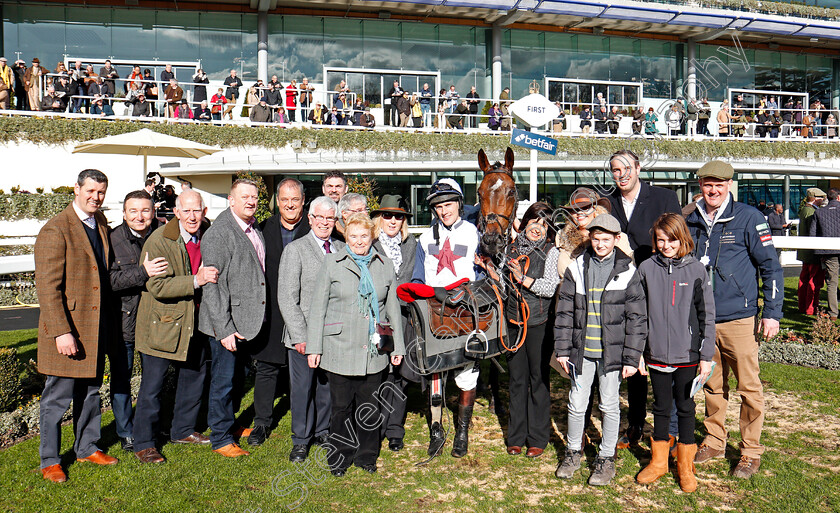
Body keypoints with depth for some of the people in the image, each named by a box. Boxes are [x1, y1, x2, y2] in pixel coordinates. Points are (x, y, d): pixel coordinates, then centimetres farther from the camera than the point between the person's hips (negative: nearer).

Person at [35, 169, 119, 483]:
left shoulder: (102, 225, 10)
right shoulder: (55, 230, -13)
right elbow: (47, 286, -17)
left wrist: (109, 322, 12)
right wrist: (61, 332, -22)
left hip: (96, 327, 7)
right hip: (67, 329, -7)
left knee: (90, 392, 17)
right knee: (58, 396, 4)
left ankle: (87, 448, 32)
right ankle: (49, 461, 19)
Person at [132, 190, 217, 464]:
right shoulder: (158, 241, -17)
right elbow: (157, 286, -25)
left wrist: (213, 276, -2)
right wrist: (196, 281, -32)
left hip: (195, 320, 6)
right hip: (163, 322, -6)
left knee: (194, 375, 17)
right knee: (152, 385, 1)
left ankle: (183, 430, 36)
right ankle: (143, 443, 16)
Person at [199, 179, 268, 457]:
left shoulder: (255, 228, 9)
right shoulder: (217, 233, -16)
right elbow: (212, 286, -19)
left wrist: (258, 319, 14)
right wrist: (224, 329, -22)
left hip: (247, 321, 8)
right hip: (226, 323, -8)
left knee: (238, 377, 21)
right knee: (223, 380, 3)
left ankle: (231, 425, 39)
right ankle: (220, 438, 18)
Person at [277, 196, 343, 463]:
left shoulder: (342, 249, 9)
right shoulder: (295, 250, -4)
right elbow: (286, 298, -8)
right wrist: (300, 336, -13)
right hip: (304, 335, -3)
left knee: (328, 386, 12)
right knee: (302, 388, 5)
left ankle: (323, 431, 32)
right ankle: (301, 440, 21)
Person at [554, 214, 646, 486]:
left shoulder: (626, 271, -3)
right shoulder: (577, 268, 3)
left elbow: (636, 318, -2)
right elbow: (564, 311, 5)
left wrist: (631, 357, -5)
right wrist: (562, 349, 2)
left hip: (612, 352, -2)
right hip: (581, 350, 2)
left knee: (609, 406, 9)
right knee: (576, 404, 9)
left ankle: (606, 458, 25)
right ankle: (573, 452, 29)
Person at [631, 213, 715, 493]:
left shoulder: (696, 270, -3)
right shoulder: (646, 269, 0)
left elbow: (707, 315, -1)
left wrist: (706, 356, -4)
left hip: (687, 355, -1)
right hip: (656, 353, 1)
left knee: (685, 408, 10)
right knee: (661, 407, 13)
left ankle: (685, 465, 25)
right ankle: (658, 461, 28)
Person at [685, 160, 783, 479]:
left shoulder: (748, 218, -4)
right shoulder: (691, 222, 8)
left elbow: (771, 267, -3)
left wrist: (772, 313, -8)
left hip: (739, 318, -4)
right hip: (702, 320, 4)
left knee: (749, 387, 3)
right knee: (713, 385, 14)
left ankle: (751, 452, 16)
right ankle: (714, 442, 28)